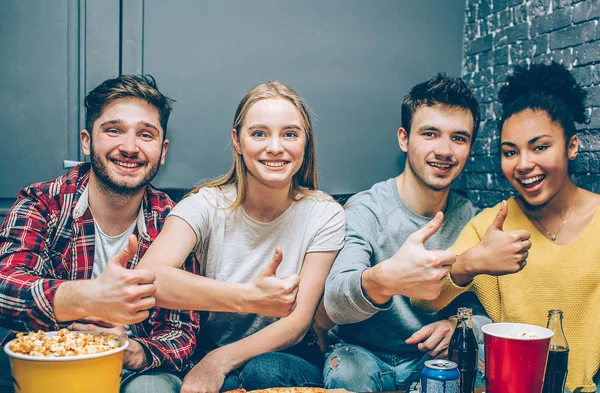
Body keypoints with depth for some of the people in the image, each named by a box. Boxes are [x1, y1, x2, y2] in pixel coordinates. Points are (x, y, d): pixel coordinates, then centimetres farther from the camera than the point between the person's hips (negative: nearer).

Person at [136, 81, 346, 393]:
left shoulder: (324, 215, -7)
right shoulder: (206, 205, -9)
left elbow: (299, 322, -12)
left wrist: (221, 360, -28)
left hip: (289, 358, 1)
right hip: (208, 356, 0)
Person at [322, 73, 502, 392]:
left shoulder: (470, 218, -3)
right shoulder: (366, 210, -15)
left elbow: (486, 308, 3)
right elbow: (335, 304, -30)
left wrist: (459, 324, -22)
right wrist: (384, 280, -53)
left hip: (432, 355, 4)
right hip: (360, 351, -3)